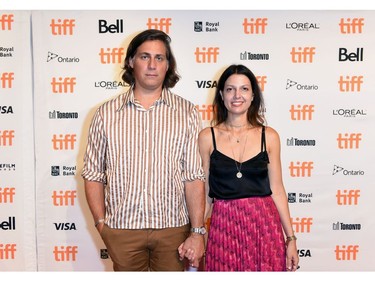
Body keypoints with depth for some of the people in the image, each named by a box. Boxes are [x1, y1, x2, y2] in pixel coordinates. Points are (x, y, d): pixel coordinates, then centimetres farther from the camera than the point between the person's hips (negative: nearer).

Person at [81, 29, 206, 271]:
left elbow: (194, 176, -5)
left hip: (173, 227, 0)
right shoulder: (106, 113, 2)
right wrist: (101, 224, 0)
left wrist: (197, 232, -8)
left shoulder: (187, 113, 0)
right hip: (122, 227, 1)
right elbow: (93, 174, 6)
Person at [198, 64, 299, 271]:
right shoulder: (207, 137, 0)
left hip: (264, 225, 1)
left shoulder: (269, 136, 2)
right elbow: (204, 194, 3)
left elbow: (277, 190, 5)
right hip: (223, 228, 0)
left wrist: (291, 238, 3)